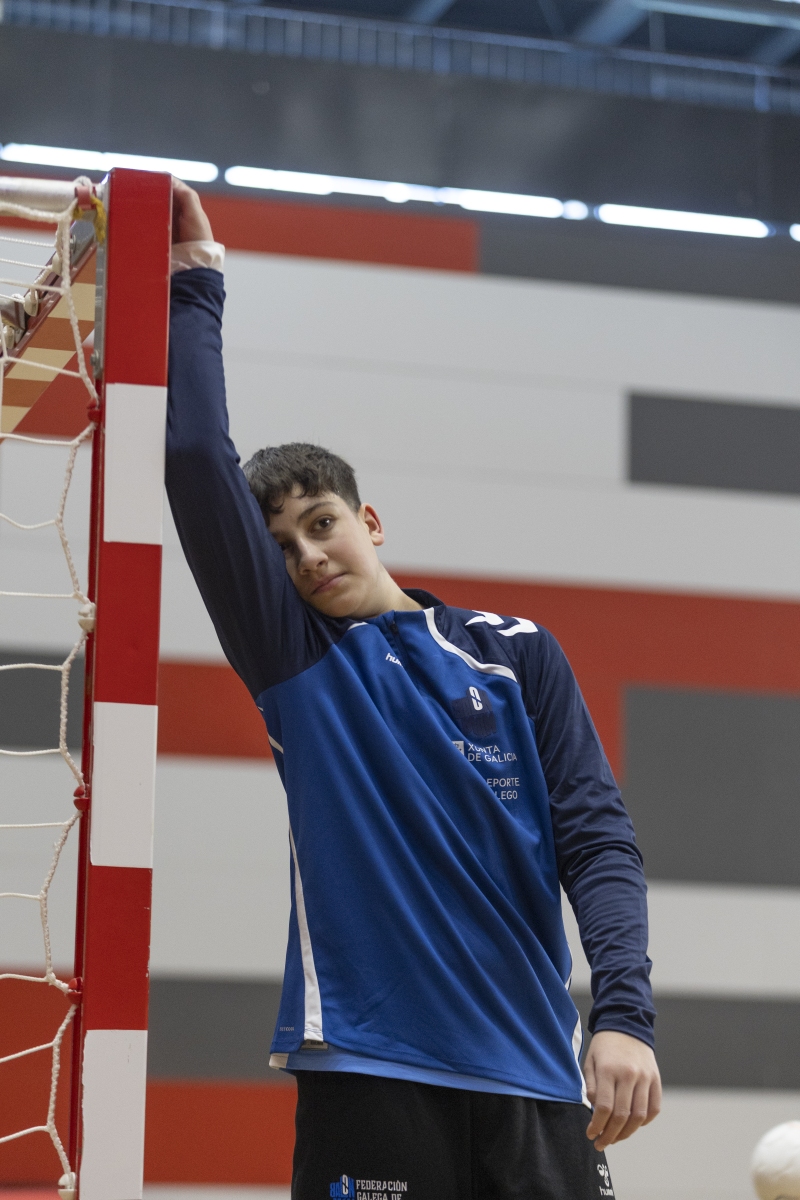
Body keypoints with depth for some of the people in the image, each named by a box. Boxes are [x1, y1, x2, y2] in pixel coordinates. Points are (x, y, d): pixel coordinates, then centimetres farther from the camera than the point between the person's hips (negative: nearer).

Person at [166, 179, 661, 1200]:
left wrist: (623, 1013, -10)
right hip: (366, 1068, -1)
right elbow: (200, 463, -1)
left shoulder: (517, 655, 11)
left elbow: (596, 839, 4)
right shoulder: (295, 655, 8)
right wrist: (195, 287, 1)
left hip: (531, 1073, 1)